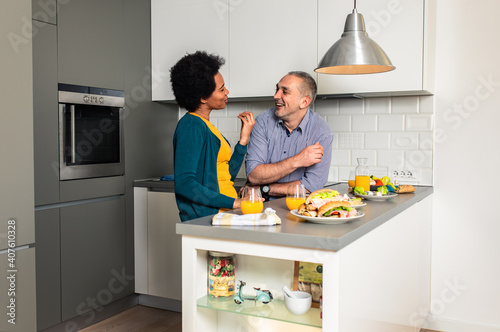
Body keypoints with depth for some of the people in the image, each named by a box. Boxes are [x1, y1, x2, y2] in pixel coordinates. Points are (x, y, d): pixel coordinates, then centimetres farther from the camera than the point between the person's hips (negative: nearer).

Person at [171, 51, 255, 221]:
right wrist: (234, 203, -18)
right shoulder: (191, 126, -11)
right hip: (204, 219, -8)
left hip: (222, 214, 8)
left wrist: (244, 139, 6)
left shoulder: (205, 125, 17)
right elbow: (183, 184, -19)